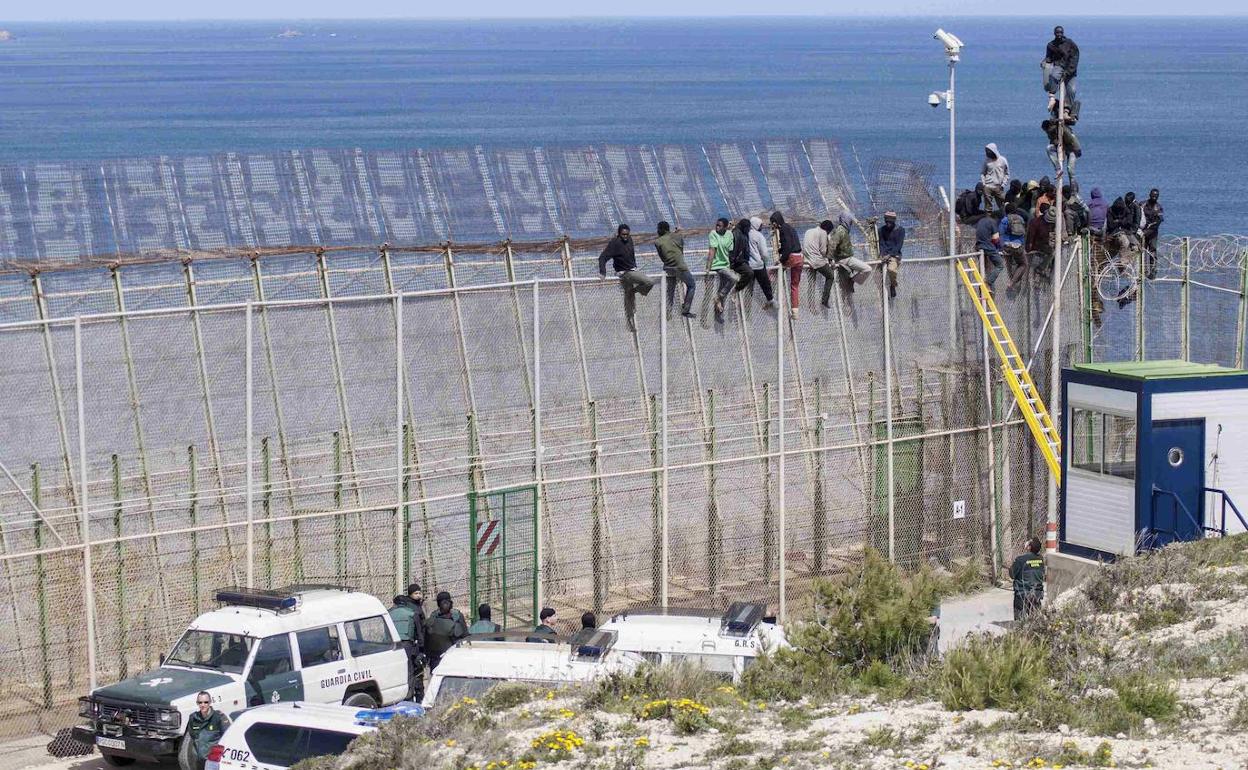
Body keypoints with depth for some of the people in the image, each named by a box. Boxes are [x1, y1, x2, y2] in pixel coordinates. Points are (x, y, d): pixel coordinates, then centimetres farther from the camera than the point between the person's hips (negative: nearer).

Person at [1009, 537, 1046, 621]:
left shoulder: (1021, 559, -17)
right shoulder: (1040, 558, -3)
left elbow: (1012, 575, -8)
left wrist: (1011, 568, 10)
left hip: (1023, 593, -5)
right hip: (1037, 594, 5)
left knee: (1020, 619, 2)